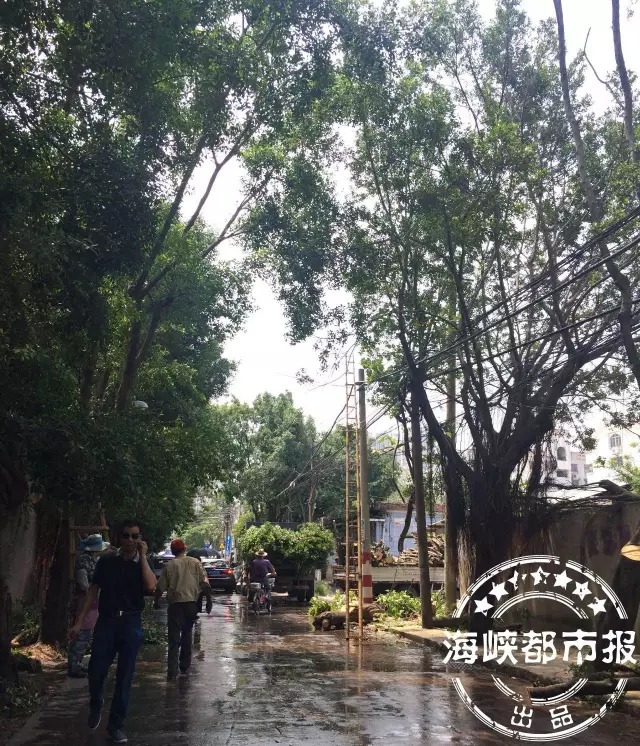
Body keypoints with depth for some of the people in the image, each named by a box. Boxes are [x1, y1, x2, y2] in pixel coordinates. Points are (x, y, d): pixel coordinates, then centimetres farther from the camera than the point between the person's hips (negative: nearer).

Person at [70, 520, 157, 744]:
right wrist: (79, 622, 2)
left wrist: (142, 556, -17)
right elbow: (93, 591, 6)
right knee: (96, 671, -1)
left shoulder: (143, 564, 2)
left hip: (131, 624, 0)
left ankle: (116, 725, 20)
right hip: (106, 621, 0)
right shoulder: (106, 561, 2)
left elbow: (151, 586, -19)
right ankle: (95, 707, 31)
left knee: (124, 677, 5)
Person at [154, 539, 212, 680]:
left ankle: (172, 672, -4)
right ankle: (184, 666, 27)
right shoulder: (195, 562, 2)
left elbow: (160, 587, -1)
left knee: (174, 639, 3)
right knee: (187, 634, 21)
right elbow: (205, 583, -3)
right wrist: (208, 600, 4)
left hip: (175, 604, -2)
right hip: (192, 603, 2)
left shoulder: (169, 566, -1)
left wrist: (156, 602, 15)